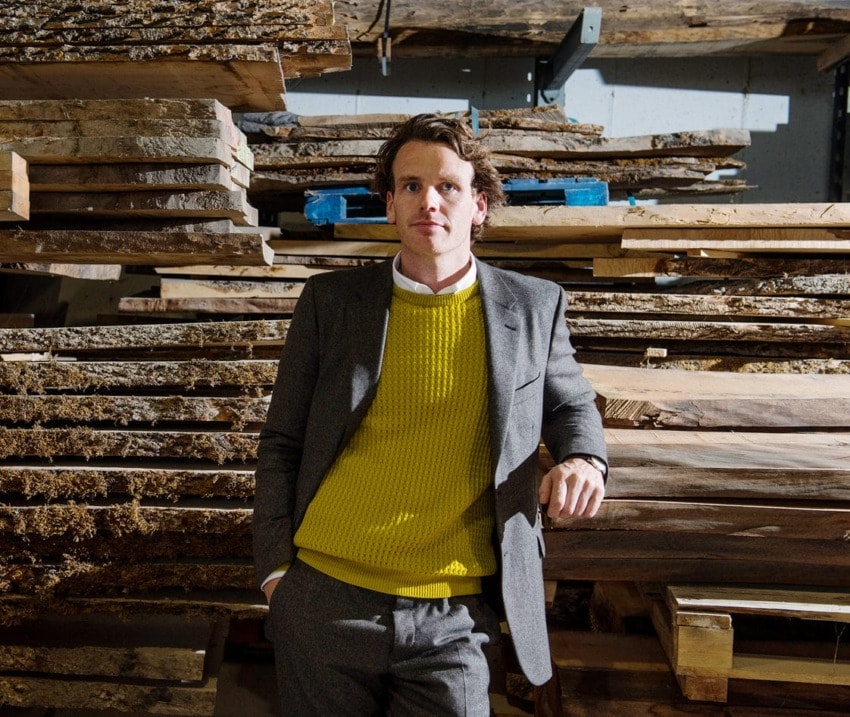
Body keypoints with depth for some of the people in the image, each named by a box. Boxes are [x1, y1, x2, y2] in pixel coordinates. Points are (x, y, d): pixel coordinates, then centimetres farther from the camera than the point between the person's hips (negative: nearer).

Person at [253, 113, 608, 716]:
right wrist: (276, 568, 0)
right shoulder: (332, 301, 0)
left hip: (454, 618, 0)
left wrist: (584, 460, -6)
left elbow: (571, 404, 16)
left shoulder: (534, 308, 0)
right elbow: (282, 443, 6)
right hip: (325, 598, 1)